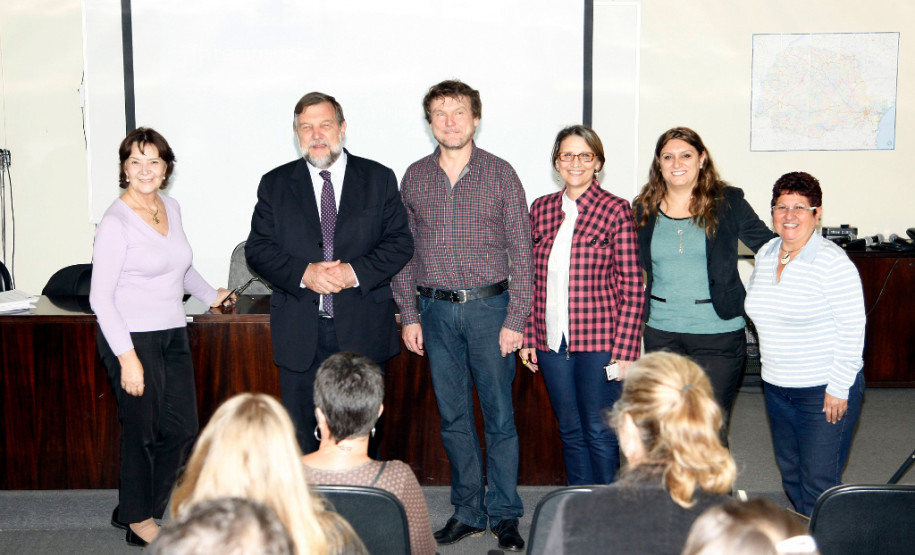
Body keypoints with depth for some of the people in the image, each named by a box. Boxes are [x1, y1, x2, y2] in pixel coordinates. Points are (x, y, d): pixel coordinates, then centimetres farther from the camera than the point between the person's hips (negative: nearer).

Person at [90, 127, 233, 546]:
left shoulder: (171, 208, 8)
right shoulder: (116, 221, -14)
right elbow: (100, 297, -16)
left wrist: (209, 294, 26)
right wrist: (126, 356, -20)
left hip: (173, 335, 7)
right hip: (132, 338, -7)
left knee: (183, 429, 9)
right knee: (143, 432, 5)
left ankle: (138, 511, 29)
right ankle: (136, 518, 28)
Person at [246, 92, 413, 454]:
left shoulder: (379, 179, 5)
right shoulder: (275, 184, 7)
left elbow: (400, 242, 0)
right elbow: (257, 249, 1)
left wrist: (356, 272, -16)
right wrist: (304, 273, -17)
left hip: (362, 330, 0)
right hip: (300, 334, 1)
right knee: (300, 435, 7)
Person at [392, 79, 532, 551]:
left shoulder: (500, 174, -1)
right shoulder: (415, 177, 7)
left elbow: (521, 251, -2)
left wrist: (515, 319, -8)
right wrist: (409, 315, 4)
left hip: (490, 308, -3)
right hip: (436, 311, 3)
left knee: (499, 416, 1)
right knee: (453, 418, 9)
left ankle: (504, 515, 15)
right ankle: (468, 512, 22)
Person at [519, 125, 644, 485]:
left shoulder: (616, 211, -5)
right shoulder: (541, 209, 8)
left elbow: (632, 286, -6)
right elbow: (532, 280, 11)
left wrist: (625, 349, -11)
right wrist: (528, 337, 8)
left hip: (598, 339, -4)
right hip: (552, 341, 4)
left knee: (599, 432, 2)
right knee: (570, 432, 13)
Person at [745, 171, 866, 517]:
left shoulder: (832, 262, -16)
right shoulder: (765, 255, 6)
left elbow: (852, 330, -16)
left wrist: (838, 389, -17)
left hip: (826, 390, -7)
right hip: (776, 387, 7)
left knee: (819, 485, -3)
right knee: (790, 475, 18)